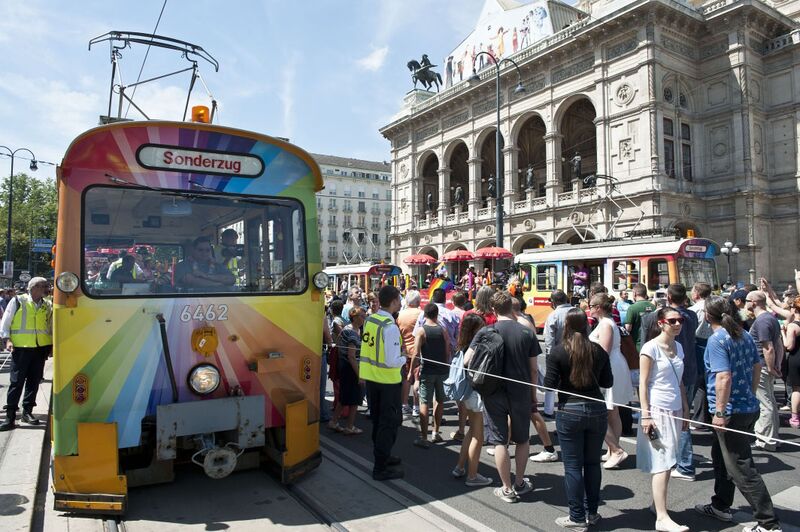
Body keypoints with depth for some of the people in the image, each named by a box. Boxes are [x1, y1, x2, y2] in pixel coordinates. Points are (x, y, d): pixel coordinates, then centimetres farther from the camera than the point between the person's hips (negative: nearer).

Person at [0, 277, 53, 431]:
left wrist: (52, 344, 12)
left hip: (40, 348, 4)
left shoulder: (48, 305, 9)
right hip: (21, 348, -4)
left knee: (34, 381, 9)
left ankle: (27, 411, 20)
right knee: (16, 382, -2)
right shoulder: (18, 301, -2)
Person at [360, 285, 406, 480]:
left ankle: (382, 456, 36)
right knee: (390, 422, 5)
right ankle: (381, 468, 11)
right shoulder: (390, 327, -23)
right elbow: (392, 361, -25)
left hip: (370, 377, 8)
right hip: (387, 380, -8)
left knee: (378, 419, 20)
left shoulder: (369, 320, 0)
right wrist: (404, 358, -5)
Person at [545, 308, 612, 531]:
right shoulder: (598, 350, -1)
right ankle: (592, 512, 27)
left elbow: (549, 384, -10)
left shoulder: (558, 351, -11)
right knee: (593, 463, 16)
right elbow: (608, 382, 7)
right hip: (596, 410, 4)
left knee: (573, 466, 5)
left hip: (569, 412, -3)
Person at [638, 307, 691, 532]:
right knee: (662, 464, -7)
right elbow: (643, 383, -11)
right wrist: (645, 415, -15)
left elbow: (680, 383, 18)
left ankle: (657, 503, 23)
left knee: (668, 463, 10)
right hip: (657, 410, -7)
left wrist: (685, 410, 16)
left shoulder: (678, 347, 11)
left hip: (675, 411, 7)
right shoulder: (651, 347, -10)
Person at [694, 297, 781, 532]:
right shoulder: (745, 335, 8)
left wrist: (720, 411, -21)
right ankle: (720, 506, 34)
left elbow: (724, 377, -26)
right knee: (721, 457, 23)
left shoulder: (717, 339, -19)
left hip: (732, 411, -10)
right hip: (749, 407, 10)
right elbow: (757, 367, 17)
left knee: (741, 468, 0)